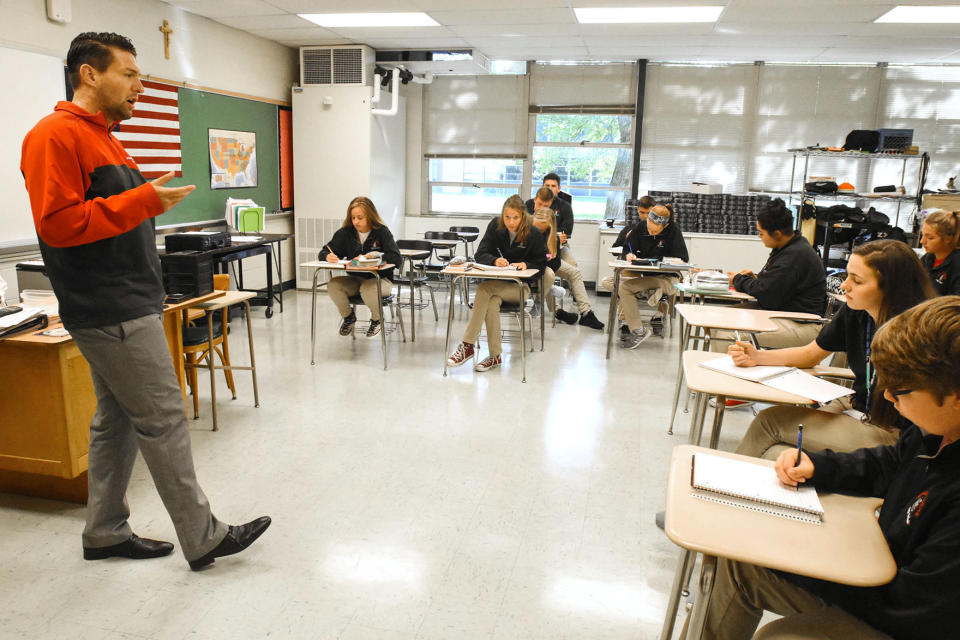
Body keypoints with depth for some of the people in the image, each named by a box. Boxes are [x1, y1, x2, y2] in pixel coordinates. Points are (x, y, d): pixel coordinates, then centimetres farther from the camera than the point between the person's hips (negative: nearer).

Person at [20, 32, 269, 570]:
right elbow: (58, 223, -20)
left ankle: (106, 533, 28)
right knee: (164, 420, -6)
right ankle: (203, 539, 5)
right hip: (112, 313, -10)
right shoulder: (56, 135, -11)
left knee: (118, 420, 15)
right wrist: (144, 200, -21)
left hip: (130, 306, 10)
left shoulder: (102, 138, 20)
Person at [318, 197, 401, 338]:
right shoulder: (345, 232, 2)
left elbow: (396, 257, -18)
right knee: (333, 284, -25)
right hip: (354, 279, 4)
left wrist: (370, 256, -25)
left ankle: (376, 319, -3)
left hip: (380, 279, -4)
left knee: (367, 289, -37)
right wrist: (328, 257, -21)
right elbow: (323, 253, 4)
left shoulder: (382, 232, -8)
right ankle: (348, 316, 5)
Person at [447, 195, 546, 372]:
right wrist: (495, 260, -26)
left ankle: (467, 346, -29)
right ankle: (495, 356, -28)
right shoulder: (495, 229, 3)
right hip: (496, 283, 3)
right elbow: (481, 254, -5)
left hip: (520, 286, -3)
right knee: (492, 302, -33)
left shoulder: (533, 235, -4)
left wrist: (525, 265, -21)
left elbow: (540, 266, 0)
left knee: (484, 290, -30)